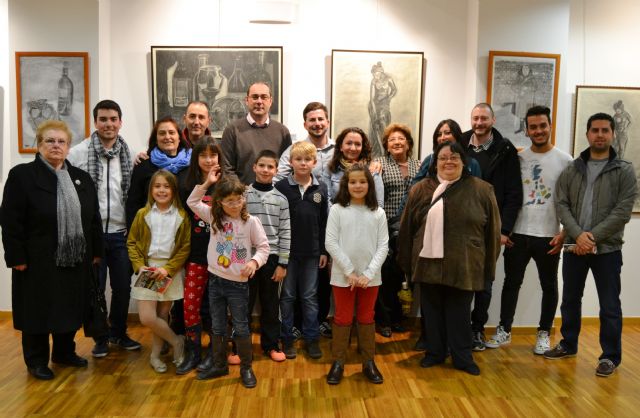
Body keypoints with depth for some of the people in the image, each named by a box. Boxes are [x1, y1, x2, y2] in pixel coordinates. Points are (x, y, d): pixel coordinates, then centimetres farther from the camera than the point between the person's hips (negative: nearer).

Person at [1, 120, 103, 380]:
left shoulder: (81, 178, 9)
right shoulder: (22, 175, -4)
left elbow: (94, 219, 10)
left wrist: (96, 252, 7)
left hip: (75, 260, 4)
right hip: (38, 261, -4)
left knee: (70, 308, 13)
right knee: (38, 310, 7)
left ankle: (64, 352, 31)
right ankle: (37, 361, 22)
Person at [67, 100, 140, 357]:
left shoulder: (128, 154, 4)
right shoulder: (78, 153, -7)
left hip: (120, 233, 3)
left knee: (123, 287, 11)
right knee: (94, 289, 9)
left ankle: (119, 333, 31)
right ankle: (100, 337, 27)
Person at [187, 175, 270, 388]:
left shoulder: (251, 221, -11)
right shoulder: (214, 217, 0)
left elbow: (263, 247, -6)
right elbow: (192, 202, 8)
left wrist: (254, 261, -25)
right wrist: (206, 183, -2)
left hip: (238, 283, -4)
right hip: (215, 281, 4)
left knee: (241, 328, 8)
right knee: (217, 327, 16)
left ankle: (246, 368, 24)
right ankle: (219, 365, 33)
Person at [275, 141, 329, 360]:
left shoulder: (321, 189, 2)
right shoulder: (281, 187, -5)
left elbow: (324, 222, 5)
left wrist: (324, 250, 4)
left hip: (312, 252, 2)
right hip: (287, 250, -2)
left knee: (310, 297, 11)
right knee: (287, 296, 9)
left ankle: (311, 338, 22)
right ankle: (287, 339, 21)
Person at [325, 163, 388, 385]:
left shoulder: (378, 213, -1)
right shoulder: (337, 210, -6)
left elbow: (383, 246, -3)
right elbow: (331, 243, -9)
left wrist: (368, 274, -12)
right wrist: (349, 271, -13)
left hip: (370, 277, 2)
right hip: (343, 276, -2)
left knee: (367, 319, 15)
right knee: (343, 319, 10)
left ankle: (369, 363, 28)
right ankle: (338, 363, 23)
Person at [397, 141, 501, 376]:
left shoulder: (481, 190, -1)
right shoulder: (420, 190, 4)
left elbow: (492, 230, 2)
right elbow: (407, 228, 6)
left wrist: (489, 265, 1)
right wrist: (407, 261, 5)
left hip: (463, 266, -2)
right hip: (429, 264, 2)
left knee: (459, 314, 7)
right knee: (432, 311, 13)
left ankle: (462, 357, 23)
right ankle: (435, 352, 29)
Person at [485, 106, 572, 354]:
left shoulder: (565, 161, -2)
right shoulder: (518, 159, 3)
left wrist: (564, 234, -9)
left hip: (549, 236, -1)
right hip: (518, 234, 1)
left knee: (549, 286, 12)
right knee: (511, 283, 10)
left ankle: (544, 334, 27)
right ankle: (504, 331, 22)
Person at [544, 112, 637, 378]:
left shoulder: (625, 171, -3)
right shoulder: (571, 170, 6)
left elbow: (623, 211, -10)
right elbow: (561, 205, -1)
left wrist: (593, 237, -16)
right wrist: (578, 234, -15)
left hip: (607, 249, -3)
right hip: (574, 247, 3)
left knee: (609, 306, 5)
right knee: (570, 300, 15)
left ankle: (610, 356, 20)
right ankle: (568, 345, 32)